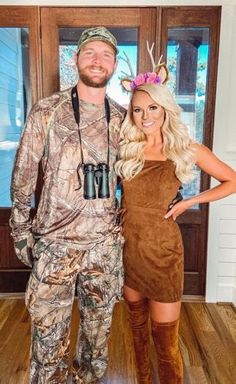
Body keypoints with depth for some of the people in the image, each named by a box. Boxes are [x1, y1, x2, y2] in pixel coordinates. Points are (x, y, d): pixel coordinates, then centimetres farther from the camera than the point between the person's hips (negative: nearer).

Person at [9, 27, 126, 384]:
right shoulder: (47, 111, -4)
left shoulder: (122, 117, 5)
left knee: (99, 326, 19)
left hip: (106, 244, 4)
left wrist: (123, 221, 12)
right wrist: (21, 232, 0)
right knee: (49, 332, 9)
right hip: (55, 243, -3)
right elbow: (23, 176, -1)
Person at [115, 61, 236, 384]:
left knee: (165, 336, 5)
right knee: (137, 323, 21)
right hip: (128, 245, 3)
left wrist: (189, 202, -6)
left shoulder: (188, 150, -6)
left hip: (163, 250, -3)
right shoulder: (125, 148, 0)